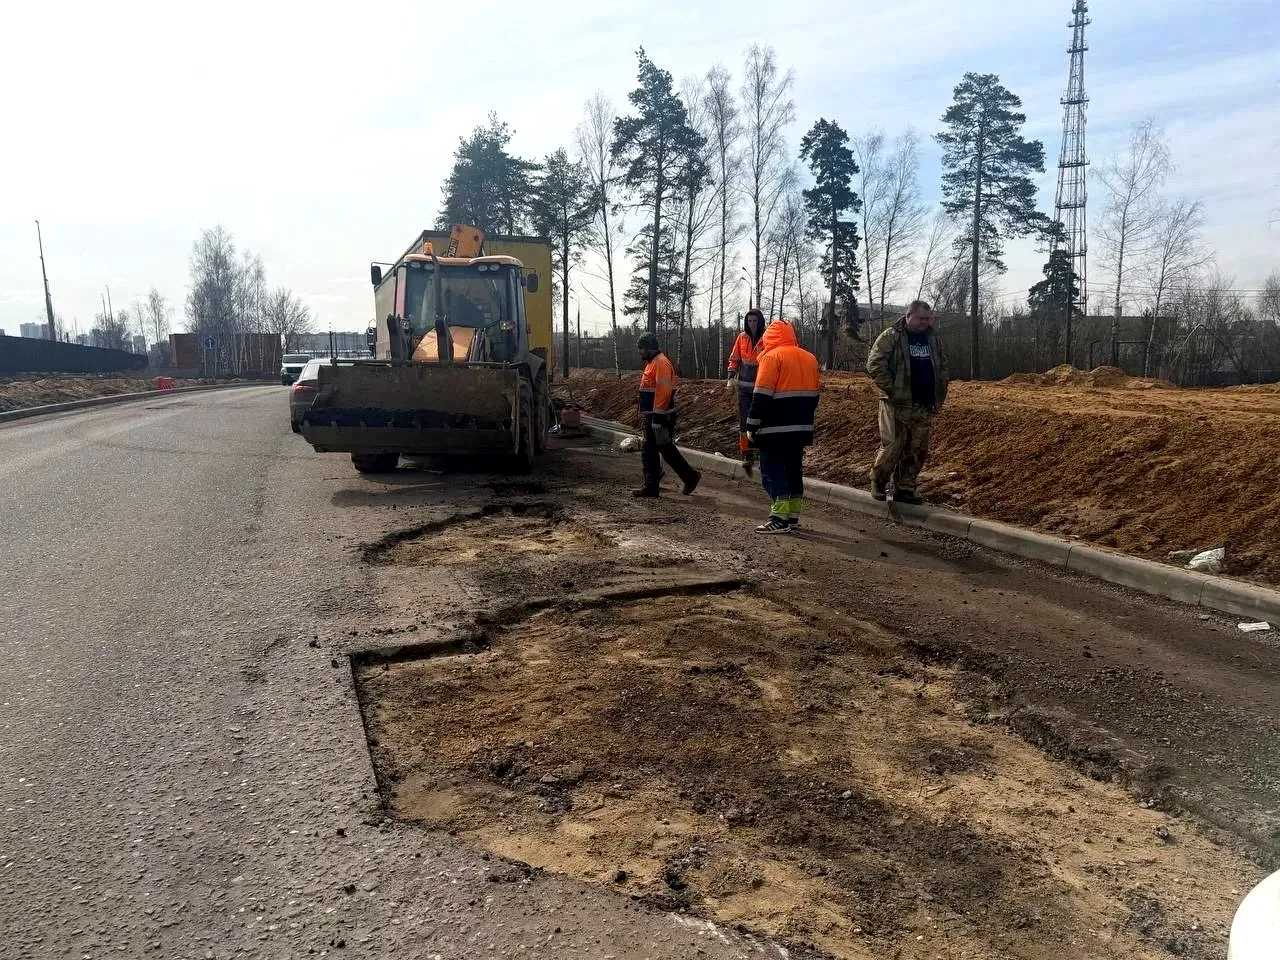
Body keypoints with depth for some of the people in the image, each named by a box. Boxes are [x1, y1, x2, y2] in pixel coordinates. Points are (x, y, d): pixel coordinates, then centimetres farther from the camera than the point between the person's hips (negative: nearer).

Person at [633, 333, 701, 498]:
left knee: (666, 449, -4)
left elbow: (663, 391, -23)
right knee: (648, 451, 10)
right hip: (651, 417, 10)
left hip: (659, 417, -10)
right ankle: (651, 486, 15)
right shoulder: (652, 363, 17)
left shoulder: (661, 363, -15)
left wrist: (657, 416, -25)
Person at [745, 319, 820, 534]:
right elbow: (814, 394, 19)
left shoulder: (772, 356, -9)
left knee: (773, 472, -5)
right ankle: (793, 516, 18)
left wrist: (752, 425, -11)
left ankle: (779, 518, -10)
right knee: (793, 470, 15)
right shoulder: (809, 358, 14)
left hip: (775, 429, -7)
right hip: (801, 428, 8)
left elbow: (762, 395, -15)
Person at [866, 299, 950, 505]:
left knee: (917, 449, 6)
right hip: (898, 404, -6)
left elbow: (942, 367, 24)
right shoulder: (891, 336, -5)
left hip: (925, 405, 6)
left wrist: (940, 395, 14)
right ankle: (878, 482, 12)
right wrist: (891, 390, -15)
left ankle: (905, 488, 15)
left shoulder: (933, 339, 15)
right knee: (893, 445, -8)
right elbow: (875, 364, -11)